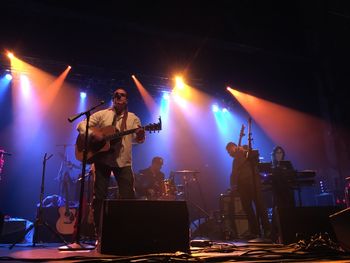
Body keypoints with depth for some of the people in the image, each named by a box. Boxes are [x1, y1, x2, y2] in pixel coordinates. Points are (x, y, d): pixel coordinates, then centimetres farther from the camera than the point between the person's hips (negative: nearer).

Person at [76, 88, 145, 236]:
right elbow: (82, 125, 5)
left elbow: (137, 139, 7)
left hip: (123, 161, 1)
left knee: (128, 197, -6)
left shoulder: (132, 118, 12)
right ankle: (99, 232, 15)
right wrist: (92, 134, -15)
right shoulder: (102, 114, 9)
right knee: (99, 196, 2)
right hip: (102, 158, 0)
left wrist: (140, 135, -17)